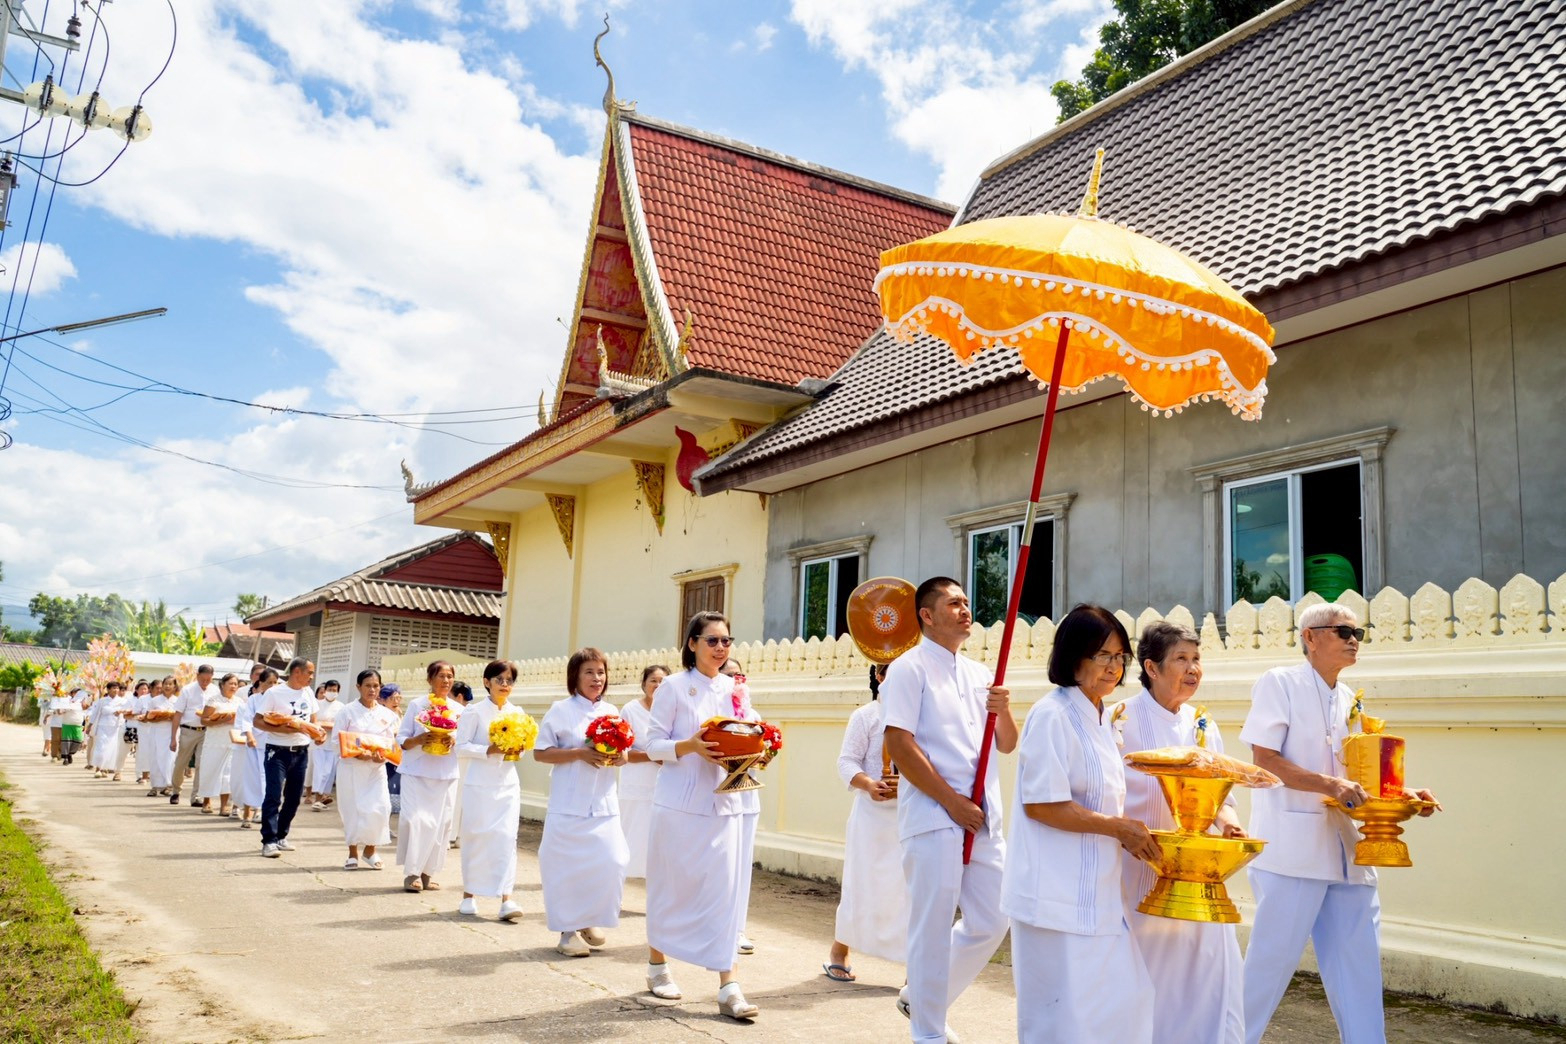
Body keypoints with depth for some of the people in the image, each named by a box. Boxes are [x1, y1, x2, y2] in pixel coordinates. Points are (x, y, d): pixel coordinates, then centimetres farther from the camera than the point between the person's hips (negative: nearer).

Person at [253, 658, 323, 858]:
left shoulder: (308, 693, 8)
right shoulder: (274, 693, -9)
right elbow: (257, 722, -11)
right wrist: (283, 729, -21)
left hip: (301, 752, 6)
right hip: (278, 751, -6)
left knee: (294, 797, 11)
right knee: (273, 796, -9)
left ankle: (280, 836, 23)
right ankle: (269, 841, -6)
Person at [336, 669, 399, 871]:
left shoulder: (387, 714, 7)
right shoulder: (348, 711, -2)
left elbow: (391, 742, 7)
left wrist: (382, 756, -14)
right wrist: (357, 754, -20)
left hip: (376, 769, 2)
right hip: (351, 768, -2)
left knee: (379, 809, -9)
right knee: (353, 810, 1)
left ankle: (370, 850, 11)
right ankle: (353, 854, 18)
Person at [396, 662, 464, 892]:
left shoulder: (459, 710, 8)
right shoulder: (416, 705, 1)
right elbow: (401, 740, 0)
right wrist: (419, 739, -19)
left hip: (446, 775, 3)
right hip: (416, 772, -3)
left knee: (441, 823, 1)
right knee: (416, 819, -11)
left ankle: (429, 871, 12)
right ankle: (412, 872, -2)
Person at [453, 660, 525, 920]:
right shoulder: (475, 712, -4)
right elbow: (461, 747, -7)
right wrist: (489, 750, -20)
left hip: (508, 784, 3)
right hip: (479, 784, -3)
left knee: (506, 838, -6)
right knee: (475, 838, 3)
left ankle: (506, 899, -8)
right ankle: (468, 896, 19)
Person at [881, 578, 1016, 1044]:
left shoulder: (980, 673, 15)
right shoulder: (909, 668, -5)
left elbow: (1007, 746, 16)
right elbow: (899, 744, -14)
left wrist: (1003, 712, -6)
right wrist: (951, 801, -15)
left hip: (983, 818, 7)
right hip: (933, 818, -7)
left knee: (990, 923, 11)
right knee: (933, 928, -1)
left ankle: (918, 995, 29)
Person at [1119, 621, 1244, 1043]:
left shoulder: (1202, 726, 8)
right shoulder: (1123, 720, -9)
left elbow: (1220, 792, 12)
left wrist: (1227, 820, -9)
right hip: (1140, 876, -5)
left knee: (1207, 975, 4)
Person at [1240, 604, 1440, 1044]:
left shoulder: (1348, 700, 16)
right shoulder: (1279, 684, -6)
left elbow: (1353, 776, 21)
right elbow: (1264, 760, -13)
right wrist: (1331, 785, -22)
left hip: (1346, 852, 7)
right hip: (1293, 850, -7)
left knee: (1359, 966, 9)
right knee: (1272, 958, 0)